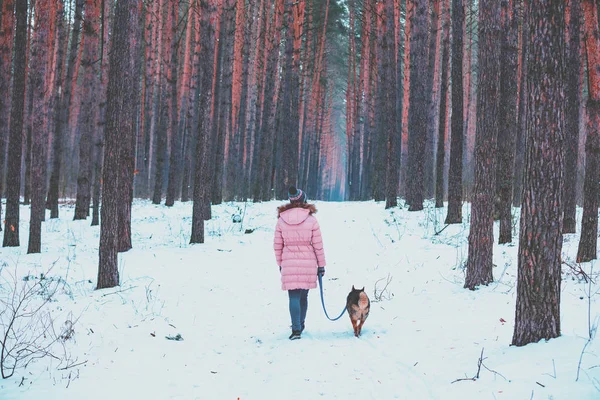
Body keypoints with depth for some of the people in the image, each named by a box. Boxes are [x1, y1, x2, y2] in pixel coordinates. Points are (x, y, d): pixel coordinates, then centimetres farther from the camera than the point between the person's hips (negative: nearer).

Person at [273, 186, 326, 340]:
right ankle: (300, 325, 31)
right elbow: (318, 245, -2)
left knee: (294, 297, 0)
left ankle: (296, 329, -11)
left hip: (289, 263, 0)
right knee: (303, 295, 16)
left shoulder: (281, 220, 1)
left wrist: (280, 264, 16)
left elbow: (277, 245, 5)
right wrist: (321, 265, 7)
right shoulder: (311, 219, -4)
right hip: (308, 262, 0)